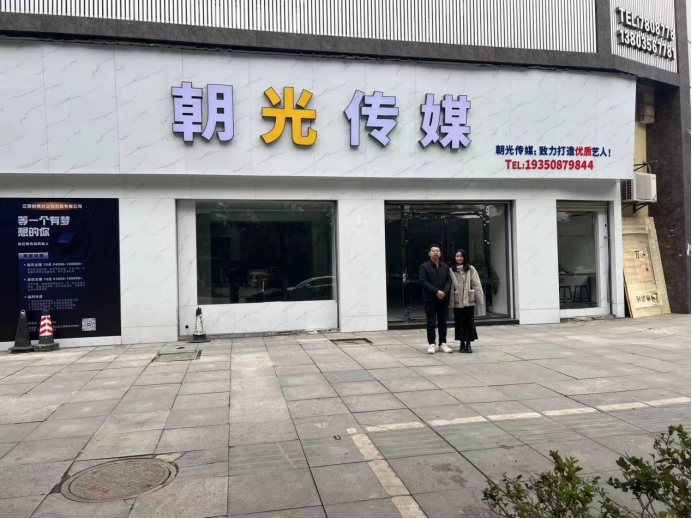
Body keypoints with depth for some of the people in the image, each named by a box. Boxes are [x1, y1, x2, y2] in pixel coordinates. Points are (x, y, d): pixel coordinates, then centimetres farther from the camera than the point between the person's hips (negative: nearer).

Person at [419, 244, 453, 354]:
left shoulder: (445, 267, 13)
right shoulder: (424, 267, -1)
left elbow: (449, 281, 7)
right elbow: (423, 281, -10)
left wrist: (444, 292, -12)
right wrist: (436, 291, -17)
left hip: (443, 299, 4)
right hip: (430, 299, -4)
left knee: (443, 322, 8)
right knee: (431, 323, -1)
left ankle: (443, 343, 16)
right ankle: (431, 344, 5)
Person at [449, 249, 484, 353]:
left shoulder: (471, 269, -1)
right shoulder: (451, 270, 0)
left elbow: (476, 285, -1)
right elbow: (450, 286, 0)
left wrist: (478, 298, -4)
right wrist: (451, 301, -4)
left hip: (469, 300, -1)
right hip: (457, 301, 1)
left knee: (469, 322, 3)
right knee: (459, 323, 7)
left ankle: (468, 344, 11)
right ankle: (462, 344, 18)